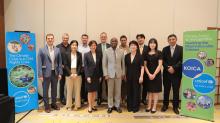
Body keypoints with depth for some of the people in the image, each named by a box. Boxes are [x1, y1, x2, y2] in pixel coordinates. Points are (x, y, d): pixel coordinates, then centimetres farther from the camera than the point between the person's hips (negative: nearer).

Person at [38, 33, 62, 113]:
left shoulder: (57, 50, 5)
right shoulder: (42, 50, -5)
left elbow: (60, 62, 6)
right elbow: (39, 63, -7)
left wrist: (60, 73, 2)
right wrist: (40, 75, -11)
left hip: (55, 73, 3)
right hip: (46, 73, -3)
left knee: (54, 90, 15)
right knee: (45, 90, 8)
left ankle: (54, 104, 32)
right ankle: (46, 106, 23)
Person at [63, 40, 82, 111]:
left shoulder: (79, 54, 5)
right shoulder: (67, 54, 4)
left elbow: (80, 65, 1)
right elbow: (65, 65, -1)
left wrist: (76, 73, -10)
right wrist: (70, 73, -11)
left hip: (77, 74, 1)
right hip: (69, 74, 0)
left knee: (77, 90, 5)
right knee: (69, 90, 6)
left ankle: (77, 105, 17)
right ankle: (69, 105, 18)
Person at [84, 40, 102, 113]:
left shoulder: (99, 55, 5)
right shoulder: (86, 55, -3)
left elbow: (100, 66, 7)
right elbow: (85, 66, -6)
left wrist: (100, 76, 4)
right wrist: (87, 76, -12)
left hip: (97, 76, 3)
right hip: (90, 75, -3)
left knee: (94, 91, 9)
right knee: (90, 91, 3)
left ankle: (93, 105, 22)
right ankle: (90, 107, 14)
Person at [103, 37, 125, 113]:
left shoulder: (121, 52, 3)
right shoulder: (106, 51, -2)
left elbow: (123, 63, 7)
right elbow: (104, 64, -2)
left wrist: (123, 73, 5)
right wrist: (105, 74, -8)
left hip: (118, 74, 2)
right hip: (110, 74, -1)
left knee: (118, 91, 8)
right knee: (110, 91, 6)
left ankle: (117, 105, 22)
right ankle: (110, 106, 20)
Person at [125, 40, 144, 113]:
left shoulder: (139, 56, -4)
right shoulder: (127, 56, 5)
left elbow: (142, 67, -6)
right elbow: (125, 66, 9)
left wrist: (141, 76, -12)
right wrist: (125, 75, 5)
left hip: (137, 77, -3)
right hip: (129, 76, 3)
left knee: (136, 91, 5)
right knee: (129, 91, 9)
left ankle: (135, 107, 19)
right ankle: (129, 106, 23)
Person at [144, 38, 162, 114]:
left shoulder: (159, 53, -2)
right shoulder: (146, 53, 5)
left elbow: (160, 65, -7)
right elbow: (145, 65, 4)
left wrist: (154, 74, -12)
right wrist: (149, 74, -8)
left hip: (156, 74, -2)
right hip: (148, 75, 2)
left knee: (156, 91, 4)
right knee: (149, 91, 9)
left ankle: (154, 107, 14)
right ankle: (149, 106, 19)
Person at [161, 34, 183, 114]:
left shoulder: (181, 48, 0)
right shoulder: (165, 49, 7)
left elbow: (181, 60, -9)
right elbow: (163, 61, 2)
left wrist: (174, 68, -17)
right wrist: (168, 68, -13)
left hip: (177, 73, -2)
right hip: (167, 72, 2)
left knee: (176, 90, 6)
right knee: (166, 90, 10)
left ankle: (175, 106, 20)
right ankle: (165, 105, 23)